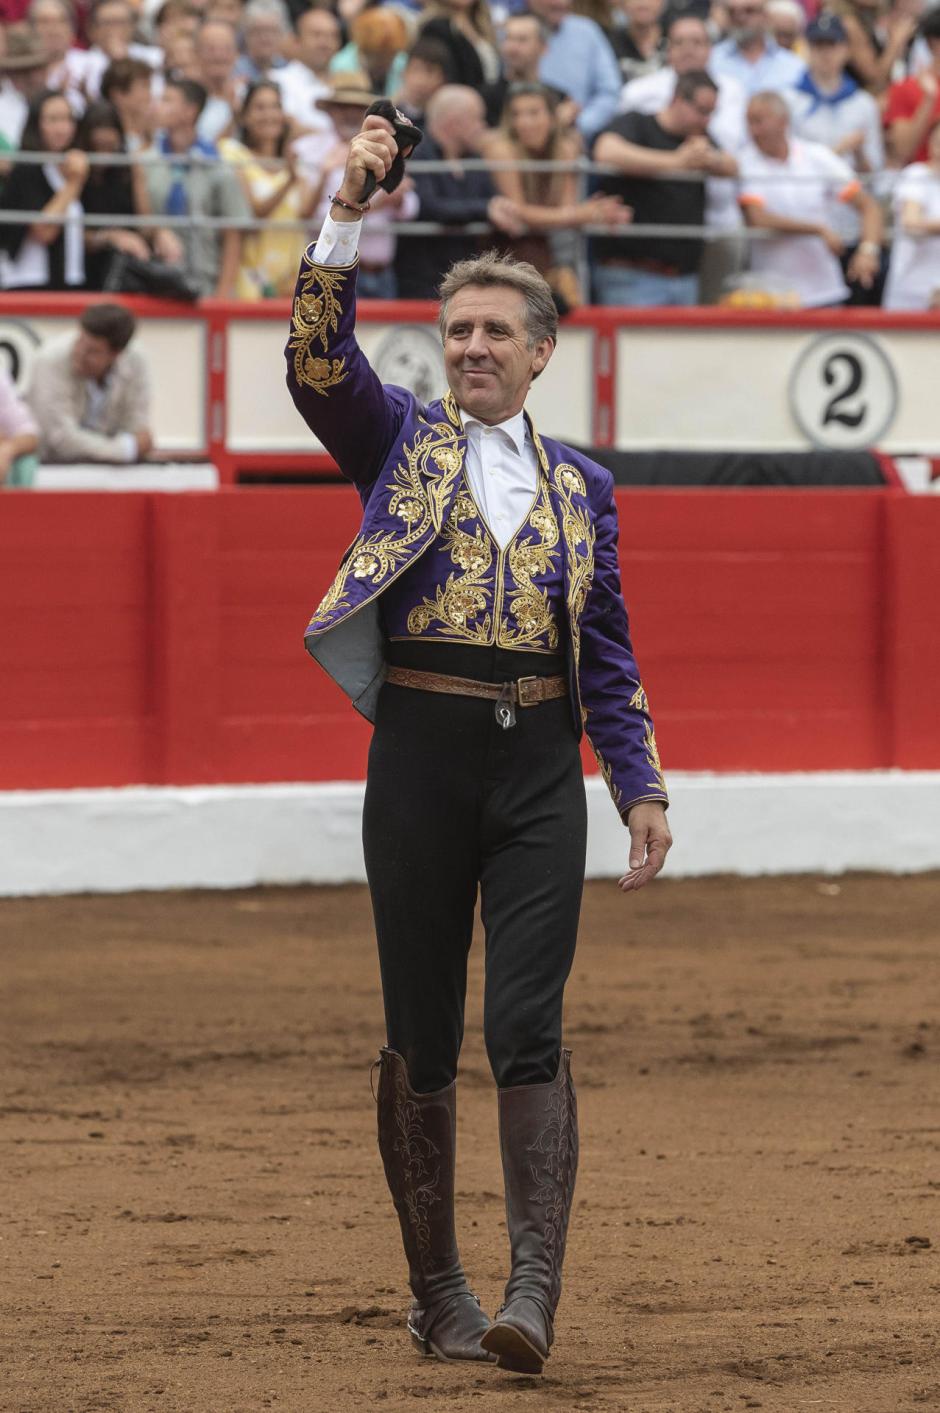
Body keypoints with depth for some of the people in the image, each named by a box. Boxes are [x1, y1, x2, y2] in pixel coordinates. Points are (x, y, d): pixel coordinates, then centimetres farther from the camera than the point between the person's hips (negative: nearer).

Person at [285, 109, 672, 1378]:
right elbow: (319, 357, -11)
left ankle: (535, 1291, -15)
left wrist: (641, 787, 7)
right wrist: (347, 212, -20)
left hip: (540, 764, 1)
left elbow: (610, 656, 14)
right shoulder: (398, 440, 8)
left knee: (528, 1027, -10)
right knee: (421, 1038, 4)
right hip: (421, 751, 0)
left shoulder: (580, 485, 13)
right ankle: (434, 1291, 15)